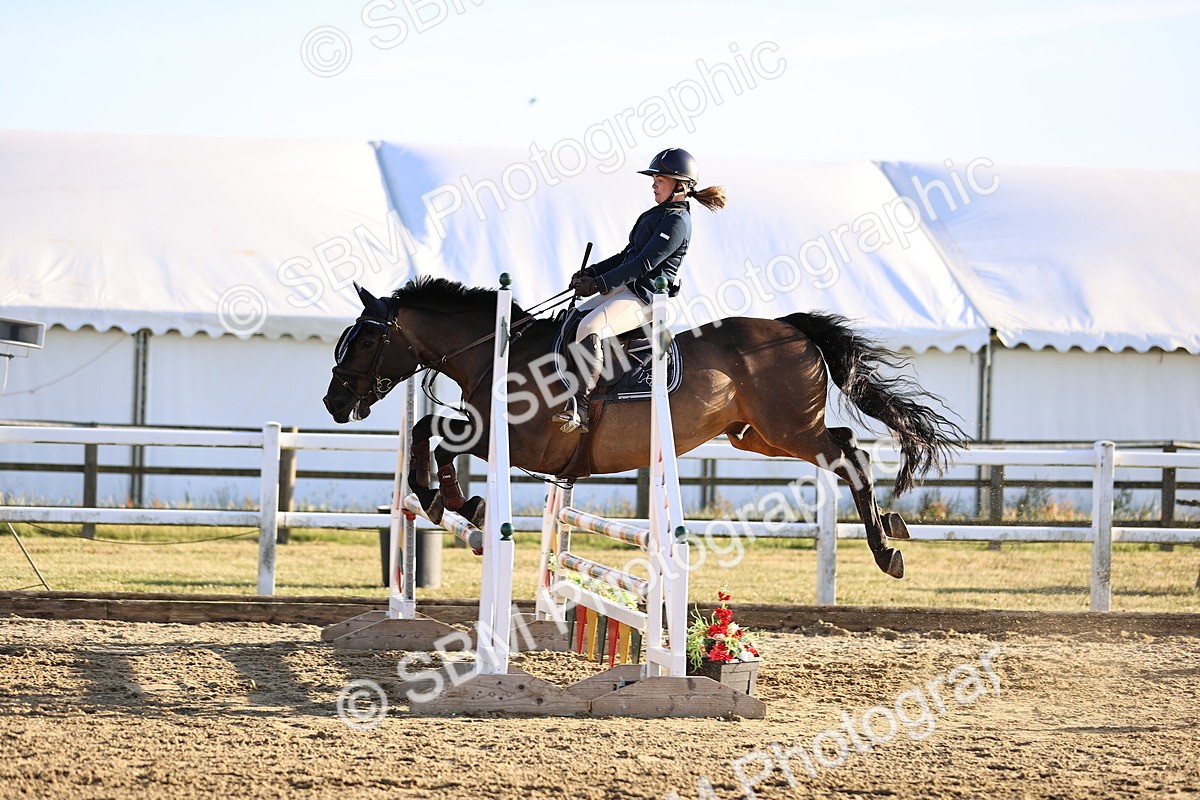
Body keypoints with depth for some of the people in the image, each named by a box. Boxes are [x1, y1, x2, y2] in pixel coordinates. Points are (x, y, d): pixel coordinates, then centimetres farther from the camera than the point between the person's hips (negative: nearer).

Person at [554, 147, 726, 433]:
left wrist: (599, 284, -21)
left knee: (590, 327, -30)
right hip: (626, 289, 11)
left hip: (647, 298, -11)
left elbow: (645, 263, -20)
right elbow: (628, 255, 23)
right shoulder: (657, 215, 19)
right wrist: (591, 272, 9)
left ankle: (579, 408, -35)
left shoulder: (677, 221, -13)